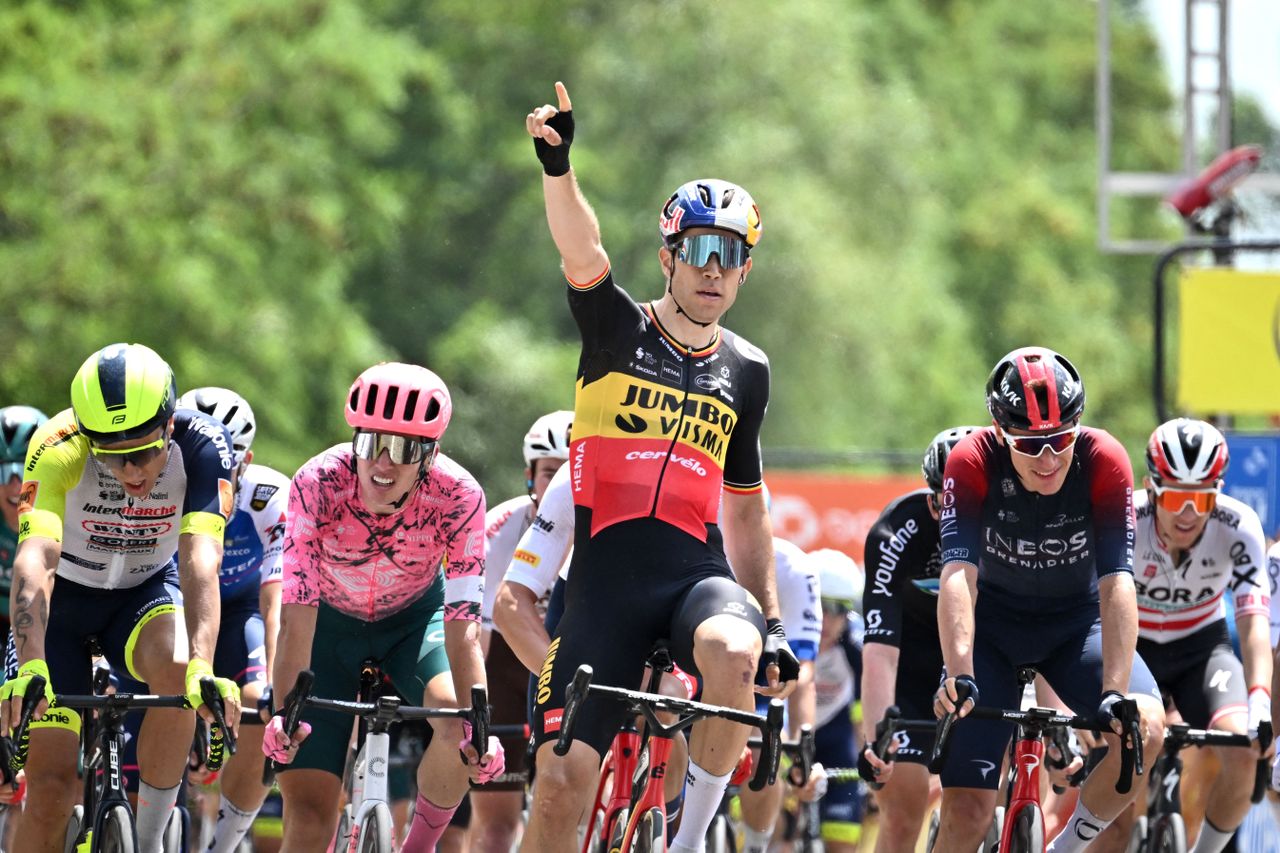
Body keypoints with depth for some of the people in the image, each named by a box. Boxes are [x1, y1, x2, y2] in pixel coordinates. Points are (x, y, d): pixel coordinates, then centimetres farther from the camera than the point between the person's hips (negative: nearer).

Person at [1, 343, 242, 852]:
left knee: (175, 671, -33)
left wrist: (201, 668, -53)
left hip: (147, 589, 1)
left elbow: (199, 561, -38)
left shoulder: (203, 447, -28)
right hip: (64, 596, -1)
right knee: (51, 787, -11)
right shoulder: (58, 449, -32)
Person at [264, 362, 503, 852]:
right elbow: (297, 618, -33)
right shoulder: (318, 484, -31)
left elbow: (462, 627, -31)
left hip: (415, 618, 0)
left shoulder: (458, 497, -29)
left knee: (457, 716, -31)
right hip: (332, 622, 0)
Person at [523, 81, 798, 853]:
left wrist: (773, 621, 15)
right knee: (563, 777, -8)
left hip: (699, 573, 1)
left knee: (734, 655, -34)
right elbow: (582, 250, -17)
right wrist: (557, 165, -36)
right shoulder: (618, 332, 4)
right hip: (607, 578, -1)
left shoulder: (746, 372, 13)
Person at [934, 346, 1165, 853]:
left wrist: (1116, 692, -43)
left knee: (1145, 729, -29)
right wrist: (958, 674, -51)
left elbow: (1117, 582, -31)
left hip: (1076, 624, 1)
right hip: (994, 625, 0)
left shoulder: (1104, 462, -25)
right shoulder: (972, 462, -26)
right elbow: (958, 574, -36)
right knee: (967, 810, -12)